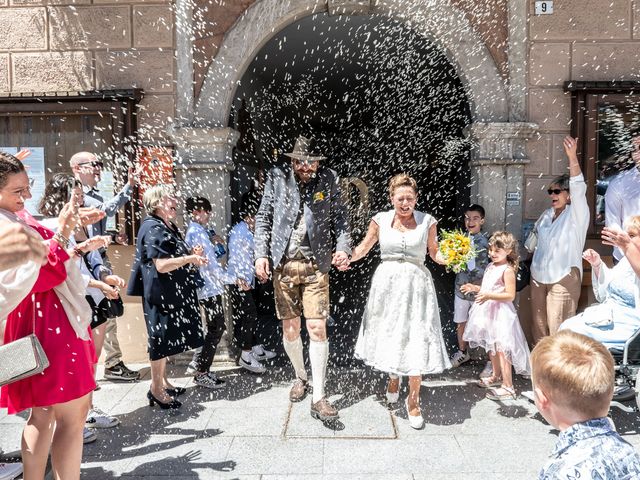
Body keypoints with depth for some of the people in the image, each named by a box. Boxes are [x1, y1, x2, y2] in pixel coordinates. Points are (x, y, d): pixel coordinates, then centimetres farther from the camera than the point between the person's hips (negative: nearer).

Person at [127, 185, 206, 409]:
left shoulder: (169, 227, 16)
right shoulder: (152, 228, -15)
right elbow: (161, 265, -23)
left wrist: (192, 255, 9)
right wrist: (189, 258, -22)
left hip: (175, 293, 10)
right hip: (161, 294, -10)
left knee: (168, 338, 17)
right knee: (161, 339, -2)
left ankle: (163, 381, 29)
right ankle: (156, 389, 10)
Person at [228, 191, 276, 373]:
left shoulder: (249, 232, 12)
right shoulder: (238, 230, -13)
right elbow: (234, 257, -17)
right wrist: (240, 280, -18)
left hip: (248, 281, 9)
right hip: (239, 282, -9)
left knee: (251, 316, 15)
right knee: (250, 316, -8)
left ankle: (256, 349, 26)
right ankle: (246, 356, -2)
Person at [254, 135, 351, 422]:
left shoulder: (328, 179, 2)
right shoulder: (277, 177, 2)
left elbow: (339, 218, 7)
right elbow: (263, 218, 6)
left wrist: (343, 248, -10)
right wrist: (261, 254, -3)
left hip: (316, 266, -1)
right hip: (283, 265, 1)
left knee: (317, 329, -6)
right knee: (290, 329, 9)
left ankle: (318, 398, 3)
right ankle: (301, 377, 34)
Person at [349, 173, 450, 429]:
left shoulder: (427, 221, 1)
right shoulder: (381, 219, 1)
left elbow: (435, 253, 9)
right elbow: (363, 248, 7)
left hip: (416, 285, -1)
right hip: (387, 283, 1)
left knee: (416, 340, -3)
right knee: (388, 335, 13)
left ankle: (413, 400, 13)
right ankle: (393, 377, 44)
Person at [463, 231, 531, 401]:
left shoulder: (507, 270, -15)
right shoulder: (490, 267, 11)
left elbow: (510, 295, -20)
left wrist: (489, 295, -29)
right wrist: (476, 288, 5)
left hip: (501, 314, -9)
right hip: (488, 312, 9)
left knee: (501, 349, -7)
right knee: (491, 347, 20)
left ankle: (508, 387, -1)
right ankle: (496, 377, 37)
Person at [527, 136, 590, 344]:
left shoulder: (577, 214, -5)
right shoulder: (547, 214, 12)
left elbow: (578, 188, -21)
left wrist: (572, 157, -33)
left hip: (564, 278, -6)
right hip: (538, 276, 6)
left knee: (558, 329, -6)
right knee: (538, 326, 11)